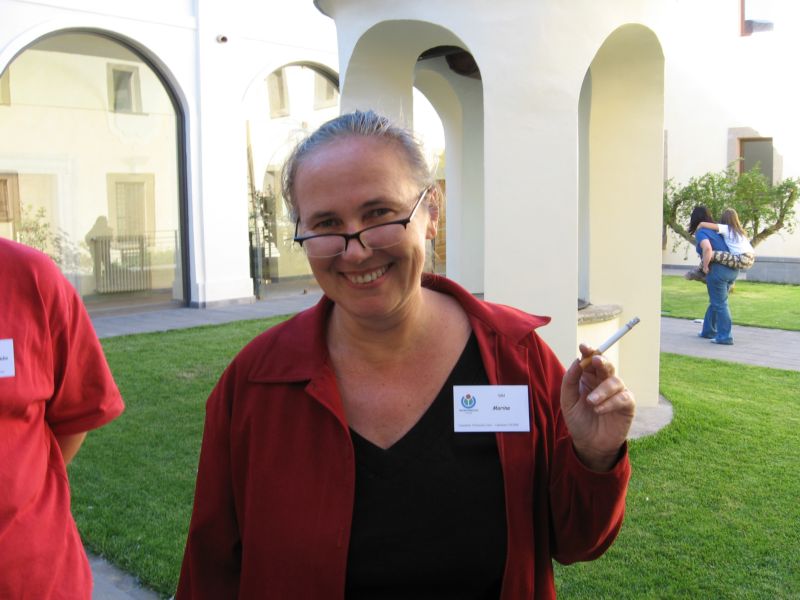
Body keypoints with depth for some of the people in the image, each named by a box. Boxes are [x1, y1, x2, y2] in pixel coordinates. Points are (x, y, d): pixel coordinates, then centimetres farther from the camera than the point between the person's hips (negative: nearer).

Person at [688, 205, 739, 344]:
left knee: (720, 304, 0)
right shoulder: (716, 230, 17)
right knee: (715, 302, 21)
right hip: (732, 270, 8)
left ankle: (725, 337, 2)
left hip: (718, 269, -8)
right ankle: (708, 331, 31)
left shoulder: (701, 232, -8)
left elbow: (707, 248, -27)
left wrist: (705, 267, -15)